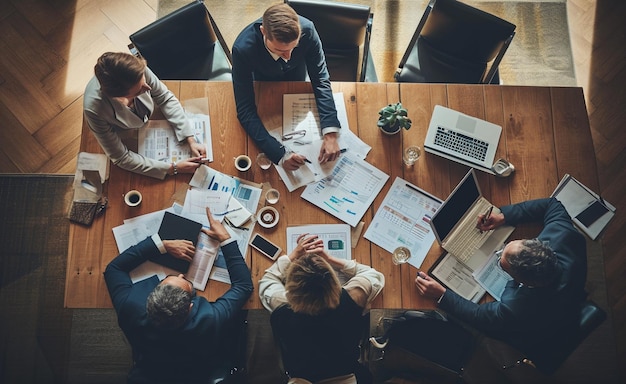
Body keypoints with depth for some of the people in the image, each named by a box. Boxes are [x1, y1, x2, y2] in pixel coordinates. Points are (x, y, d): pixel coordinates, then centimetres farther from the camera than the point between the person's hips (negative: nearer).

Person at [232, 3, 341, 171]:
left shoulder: (306, 29, -41)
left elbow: (320, 80, -31)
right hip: (264, 81, -1)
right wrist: (280, 155, -54)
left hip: (296, 75, 2)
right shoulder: (242, 49, -46)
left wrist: (330, 134, -44)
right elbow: (245, 110, -43)